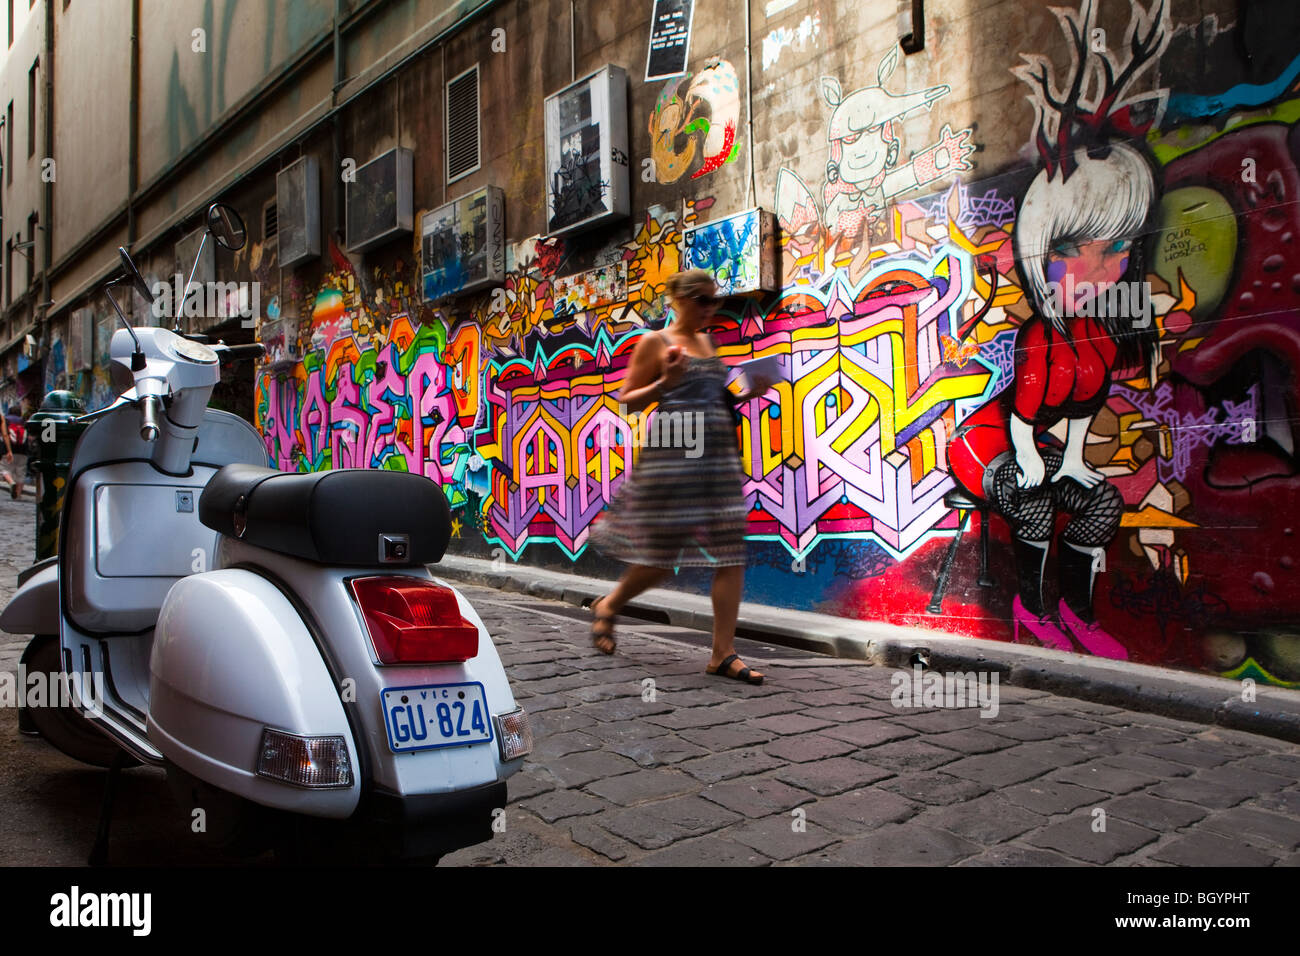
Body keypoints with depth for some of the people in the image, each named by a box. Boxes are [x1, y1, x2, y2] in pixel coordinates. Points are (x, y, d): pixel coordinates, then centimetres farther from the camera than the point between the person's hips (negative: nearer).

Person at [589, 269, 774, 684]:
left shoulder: (708, 343, 18)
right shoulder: (655, 342, 0)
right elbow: (627, 402, -1)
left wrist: (745, 395, 8)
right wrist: (665, 381, -16)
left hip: (719, 454, 6)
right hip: (671, 452, -6)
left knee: (730, 550, -3)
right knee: (661, 554, -1)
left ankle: (723, 653, 1)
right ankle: (608, 606, 29)